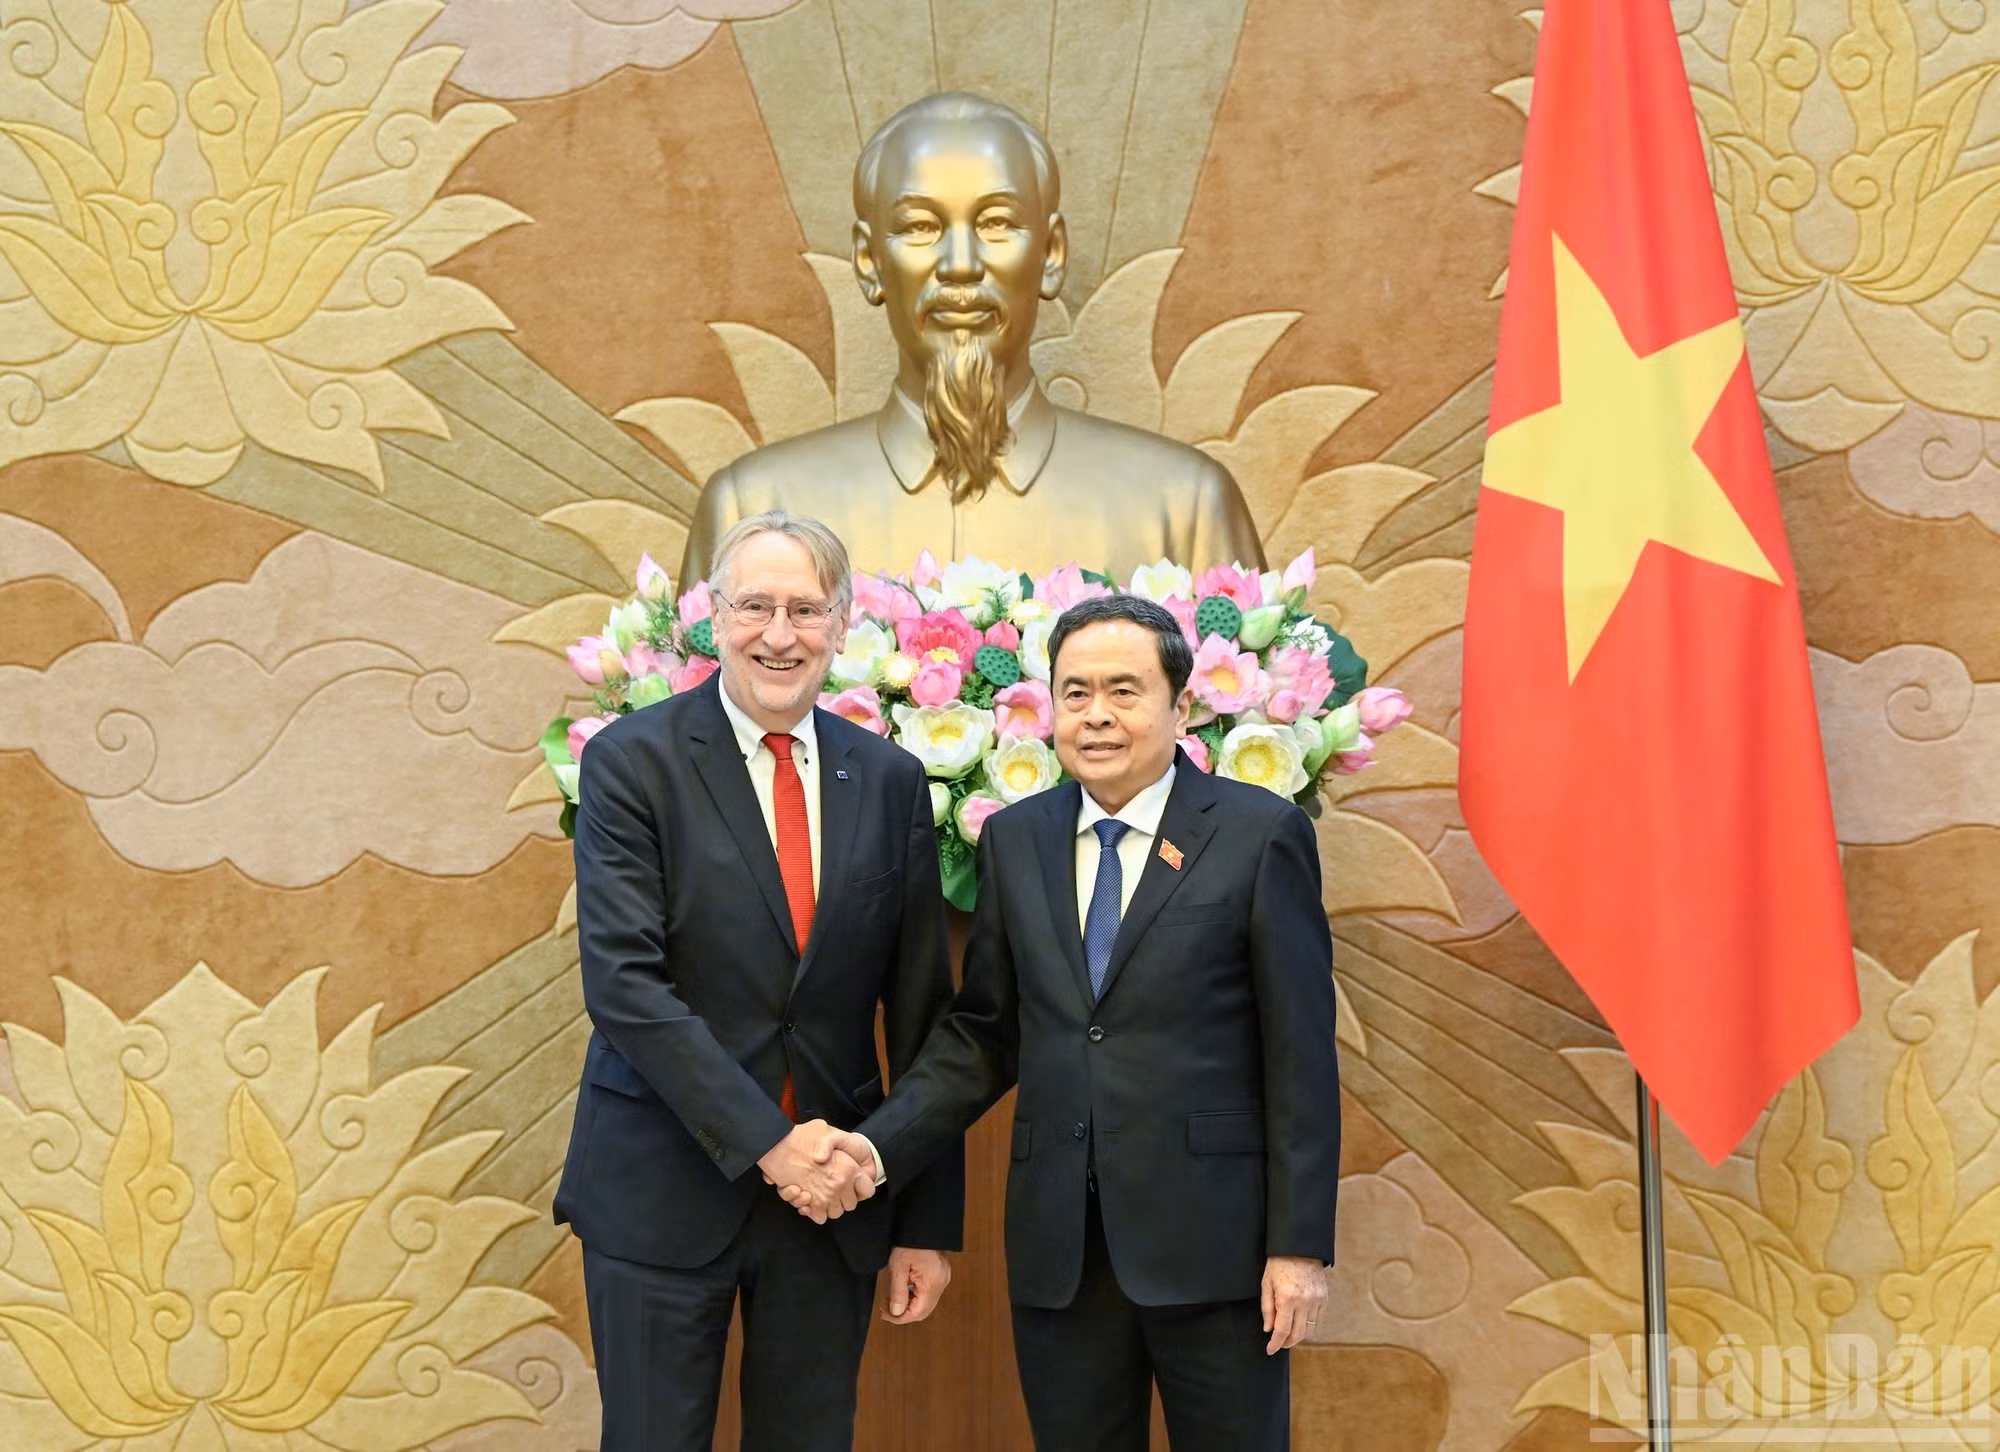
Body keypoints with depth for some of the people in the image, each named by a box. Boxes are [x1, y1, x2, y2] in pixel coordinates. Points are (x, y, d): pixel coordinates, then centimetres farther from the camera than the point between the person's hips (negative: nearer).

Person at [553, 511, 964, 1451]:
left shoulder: (890, 781, 4)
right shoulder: (631, 762, -6)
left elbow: (921, 1010, 5)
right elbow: (622, 983, -15)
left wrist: (929, 1220, 4)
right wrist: (766, 1141, -19)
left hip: (835, 1188, 3)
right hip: (665, 1191, -3)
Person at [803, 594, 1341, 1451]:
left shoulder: (1259, 834, -4)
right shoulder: (1013, 840, 8)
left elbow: (1300, 1052, -5)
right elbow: (982, 1033, 10)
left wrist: (1301, 1244, -8)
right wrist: (882, 1146, -4)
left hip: (1211, 1241, -3)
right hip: (1059, 1246, 4)